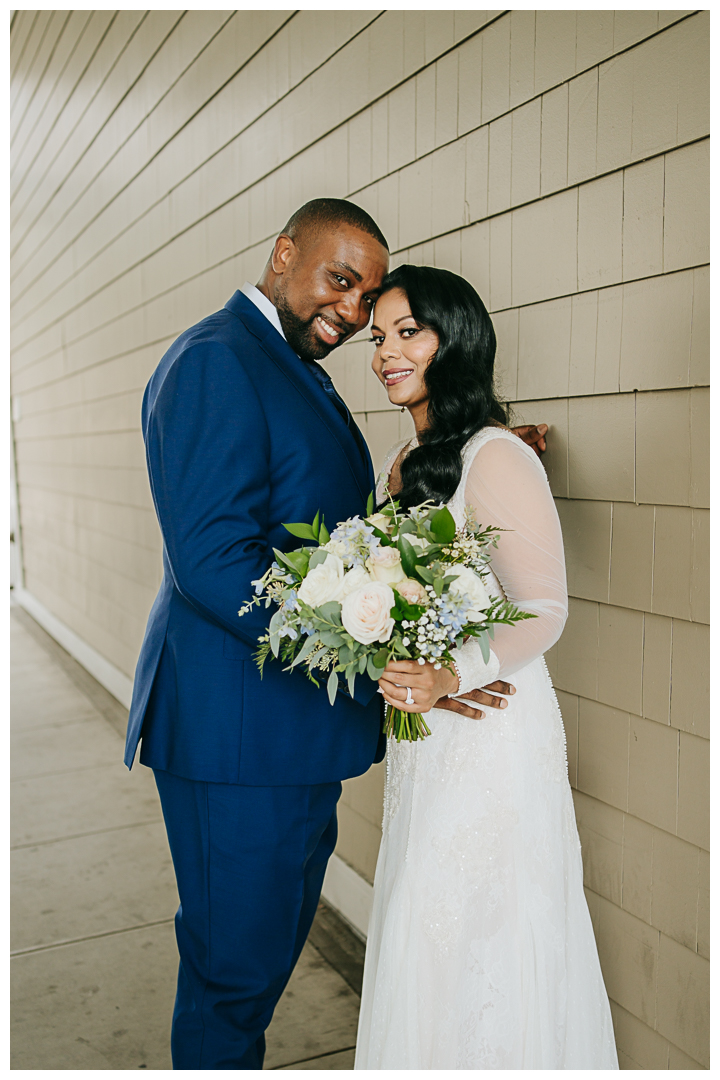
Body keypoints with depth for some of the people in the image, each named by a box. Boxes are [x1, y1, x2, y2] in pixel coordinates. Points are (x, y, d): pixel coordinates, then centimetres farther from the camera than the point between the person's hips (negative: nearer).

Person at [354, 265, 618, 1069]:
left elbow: (544, 611, -18)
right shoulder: (401, 462, 9)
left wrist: (451, 676, -31)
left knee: (476, 937, 6)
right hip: (422, 732, 8)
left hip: (488, 730, -8)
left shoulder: (496, 459, -17)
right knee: (425, 935, 19)